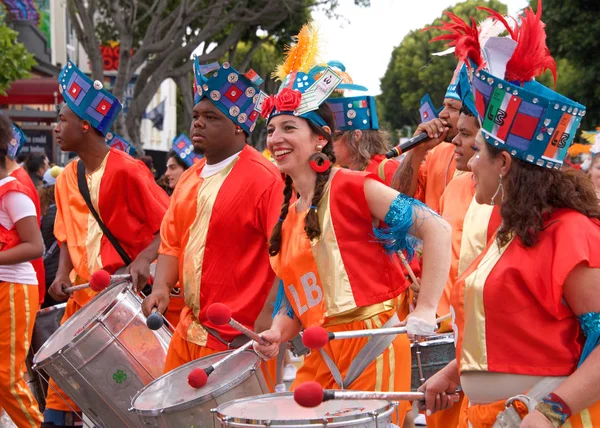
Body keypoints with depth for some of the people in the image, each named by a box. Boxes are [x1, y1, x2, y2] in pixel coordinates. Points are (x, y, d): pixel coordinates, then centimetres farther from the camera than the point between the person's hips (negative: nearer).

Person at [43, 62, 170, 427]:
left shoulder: (126, 170, -12)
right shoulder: (66, 180, 9)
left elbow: (170, 225, -11)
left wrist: (144, 259, -26)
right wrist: (64, 273, 0)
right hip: (83, 293, 6)